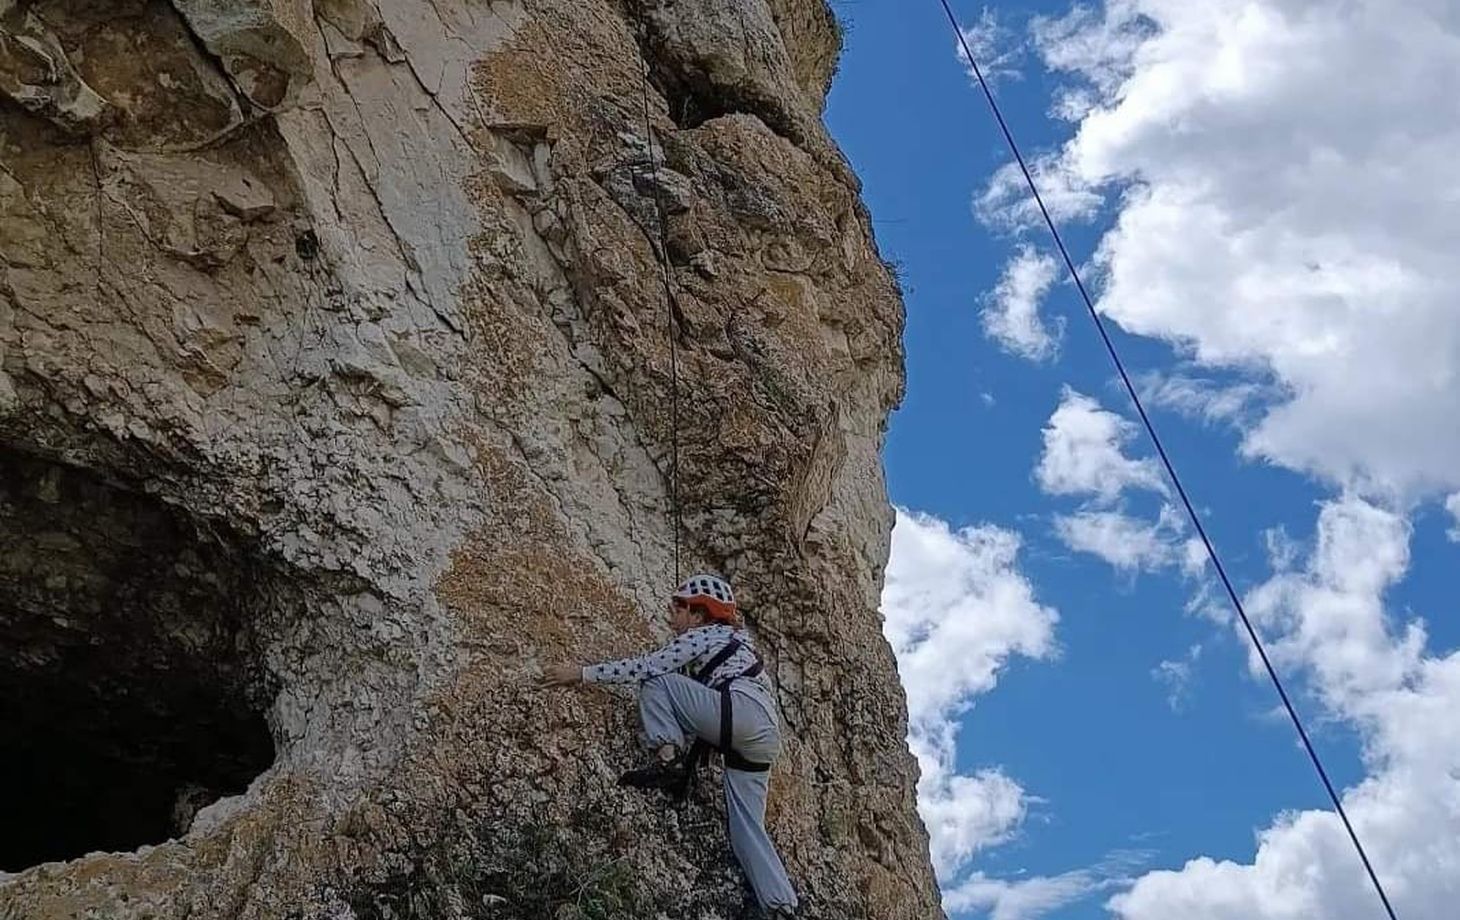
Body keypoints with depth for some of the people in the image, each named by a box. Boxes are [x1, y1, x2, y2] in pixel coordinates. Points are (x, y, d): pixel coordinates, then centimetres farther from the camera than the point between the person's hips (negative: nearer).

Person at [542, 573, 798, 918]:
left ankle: (668, 758, -15)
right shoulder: (727, 640, 34)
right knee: (746, 829, 8)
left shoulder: (704, 635, 7)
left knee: (655, 681, -1)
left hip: (744, 712, -9)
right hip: (763, 739, 9)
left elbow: (646, 666, 0)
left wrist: (583, 673, 2)